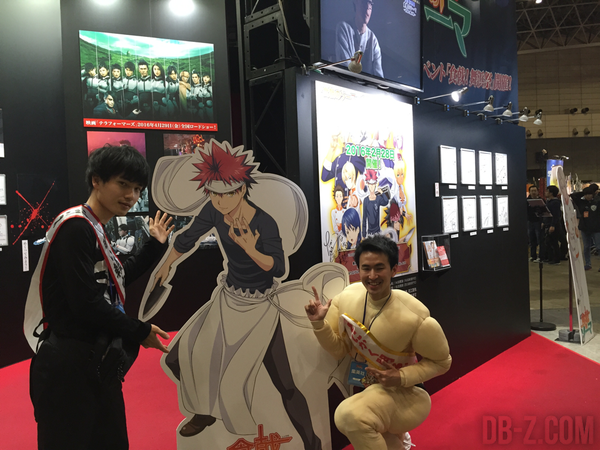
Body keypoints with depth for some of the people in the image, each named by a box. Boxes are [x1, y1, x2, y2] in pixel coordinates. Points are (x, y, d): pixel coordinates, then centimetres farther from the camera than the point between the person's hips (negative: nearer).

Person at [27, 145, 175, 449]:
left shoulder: (95, 230, 11)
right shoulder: (76, 227, -19)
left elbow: (116, 280, 18)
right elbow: (85, 303, -24)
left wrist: (155, 245, 18)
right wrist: (139, 333, -12)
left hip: (97, 363, 10)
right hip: (68, 366, -9)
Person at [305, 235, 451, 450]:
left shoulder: (415, 317, -25)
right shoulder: (347, 297, -14)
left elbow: (441, 361, -9)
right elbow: (338, 350, -5)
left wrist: (401, 377, -22)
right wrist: (319, 322, -23)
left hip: (406, 393, -5)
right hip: (367, 391, 6)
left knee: (349, 415, -31)